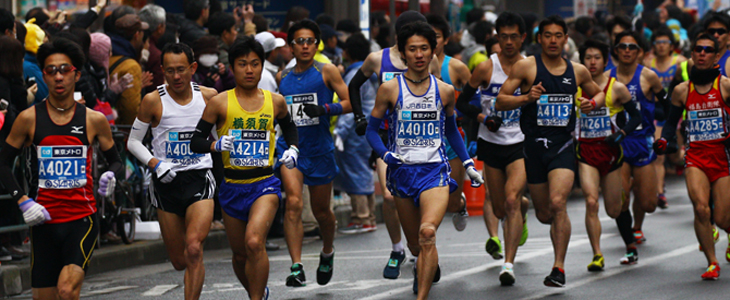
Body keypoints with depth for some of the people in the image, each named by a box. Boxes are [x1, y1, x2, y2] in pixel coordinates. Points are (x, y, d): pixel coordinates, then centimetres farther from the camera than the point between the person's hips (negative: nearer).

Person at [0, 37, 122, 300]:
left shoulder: (94, 120, 1)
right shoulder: (30, 118, 1)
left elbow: (116, 161, 14)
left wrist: (111, 176, -10)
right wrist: (22, 201, -4)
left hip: (82, 218, -2)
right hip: (44, 220, 2)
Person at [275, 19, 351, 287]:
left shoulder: (326, 71, -1)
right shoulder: (282, 77, 9)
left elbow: (349, 103, -6)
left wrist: (324, 109, -19)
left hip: (320, 148, -1)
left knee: (321, 210, 13)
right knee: (293, 202, -18)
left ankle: (327, 252, 43)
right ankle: (297, 268, -23)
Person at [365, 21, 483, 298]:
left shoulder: (444, 91, 4)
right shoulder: (390, 89, -1)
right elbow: (372, 130, 6)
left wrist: (468, 164, 16)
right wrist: (386, 154, -12)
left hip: (434, 170, -1)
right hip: (402, 170, 1)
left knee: (427, 233, -25)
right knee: (415, 245, 12)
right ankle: (424, 268, 48)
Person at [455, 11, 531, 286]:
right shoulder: (486, 68, -5)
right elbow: (461, 102, 1)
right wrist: (483, 118, -15)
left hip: (520, 143, -1)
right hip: (491, 142, 1)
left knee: (511, 200, -18)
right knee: (499, 206, 9)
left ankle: (509, 264, -15)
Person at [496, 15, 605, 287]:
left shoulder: (577, 71, 7)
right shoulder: (526, 67, -1)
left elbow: (599, 94, 25)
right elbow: (500, 102, -3)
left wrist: (593, 103, 2)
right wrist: (527, 97, -19)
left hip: (563, 145, 0)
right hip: (533, 145, 0)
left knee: (557, 203, -21)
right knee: (544, 215, 7)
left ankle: (559, 267, -15)